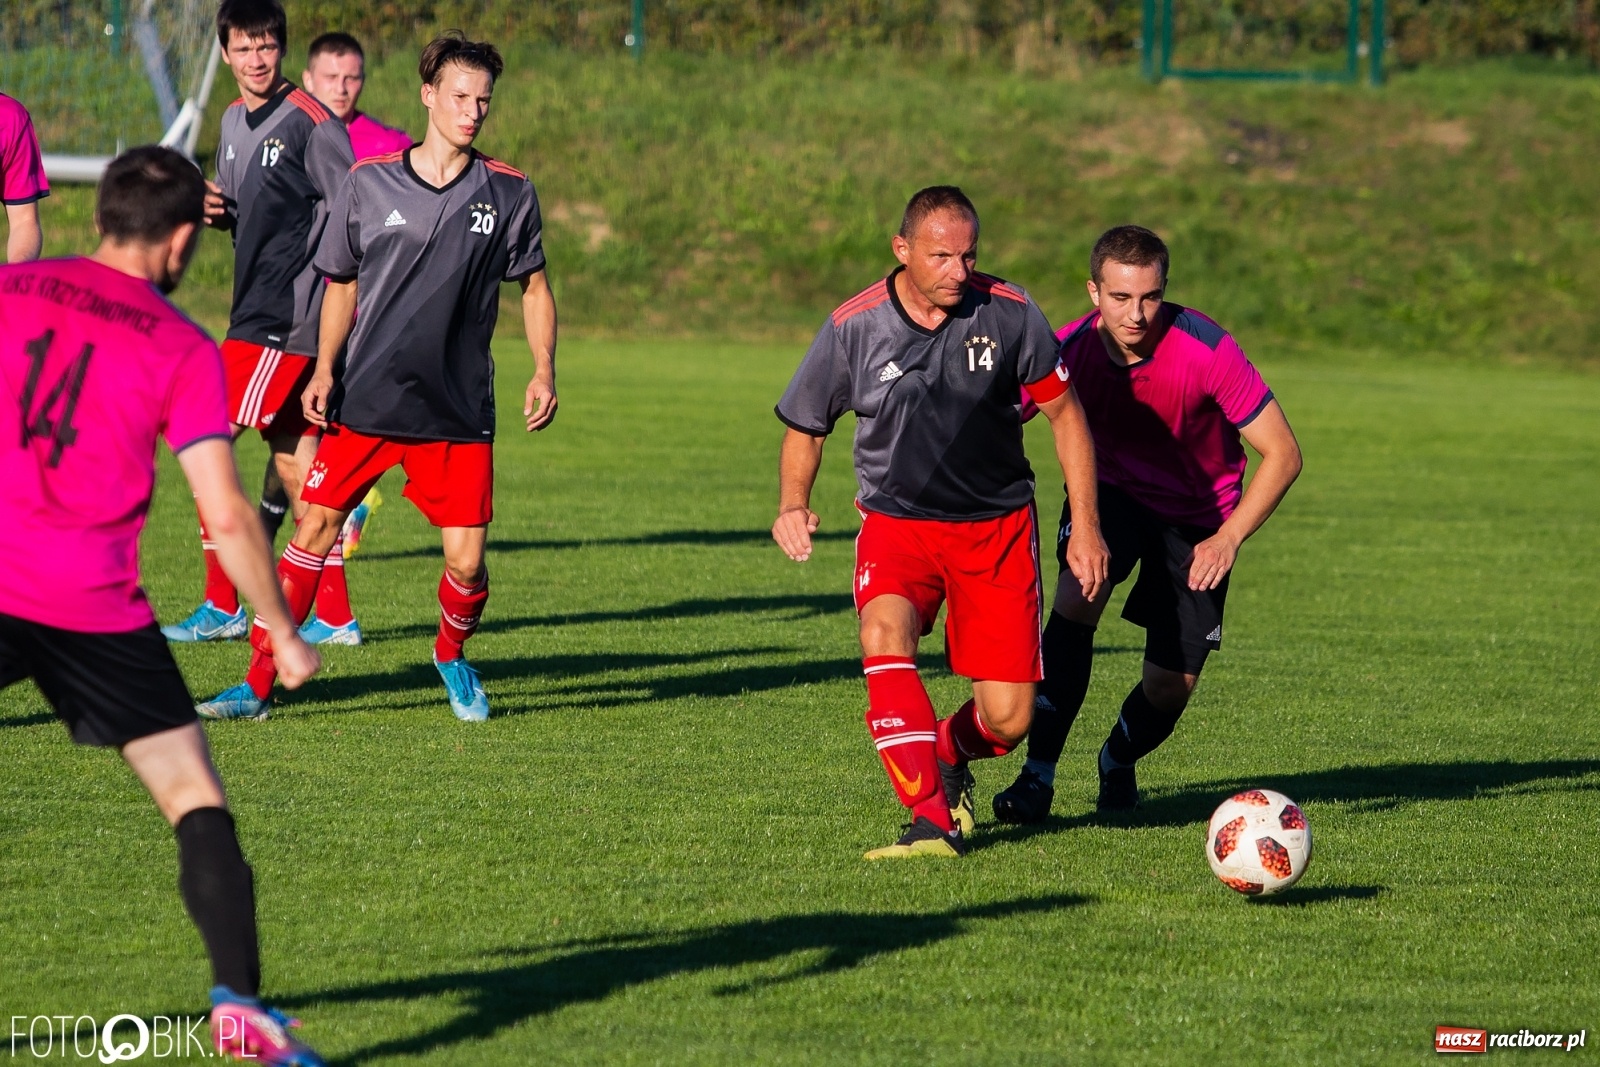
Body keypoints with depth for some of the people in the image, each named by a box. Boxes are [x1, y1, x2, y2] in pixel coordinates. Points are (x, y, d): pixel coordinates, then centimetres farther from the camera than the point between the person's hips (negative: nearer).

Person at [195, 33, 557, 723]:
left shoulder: (508, 193, 1)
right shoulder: (370, 182, 1)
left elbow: (534, 285, 13)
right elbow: (342, 282, 12)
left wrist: (543, 372, 2)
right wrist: (324, 371, 4)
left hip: (460, 409, 0)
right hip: (366, 400, 0)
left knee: (467, 561, -5)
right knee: (315, 529, -4)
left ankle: (451, 655, 27)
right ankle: (260, 684, 3)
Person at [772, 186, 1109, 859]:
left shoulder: (1010, 314, -10)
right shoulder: (852, 328, -11)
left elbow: (1063, 412, 3)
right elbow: (805, 427, 4)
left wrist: (1086, 524, -1)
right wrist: (792, 507, -15)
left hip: (998, 525, 1)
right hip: (897, 521, -1)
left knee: (1008, 719, -6)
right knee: (885, 631, -34)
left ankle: (948, 757, 33)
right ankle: (933, 821, -33)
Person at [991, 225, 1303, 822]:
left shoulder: (1206, 351, -29)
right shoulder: (1070, 350, -22)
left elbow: (1282, 453, -22)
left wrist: (1229, 538, -32)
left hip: (1197, 517, -1)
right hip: (1111, 489, 1)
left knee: (1170, 688, -5)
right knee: (1076, 600, -29)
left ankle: (1117, 762, 31)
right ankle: (1038, 777, -20)